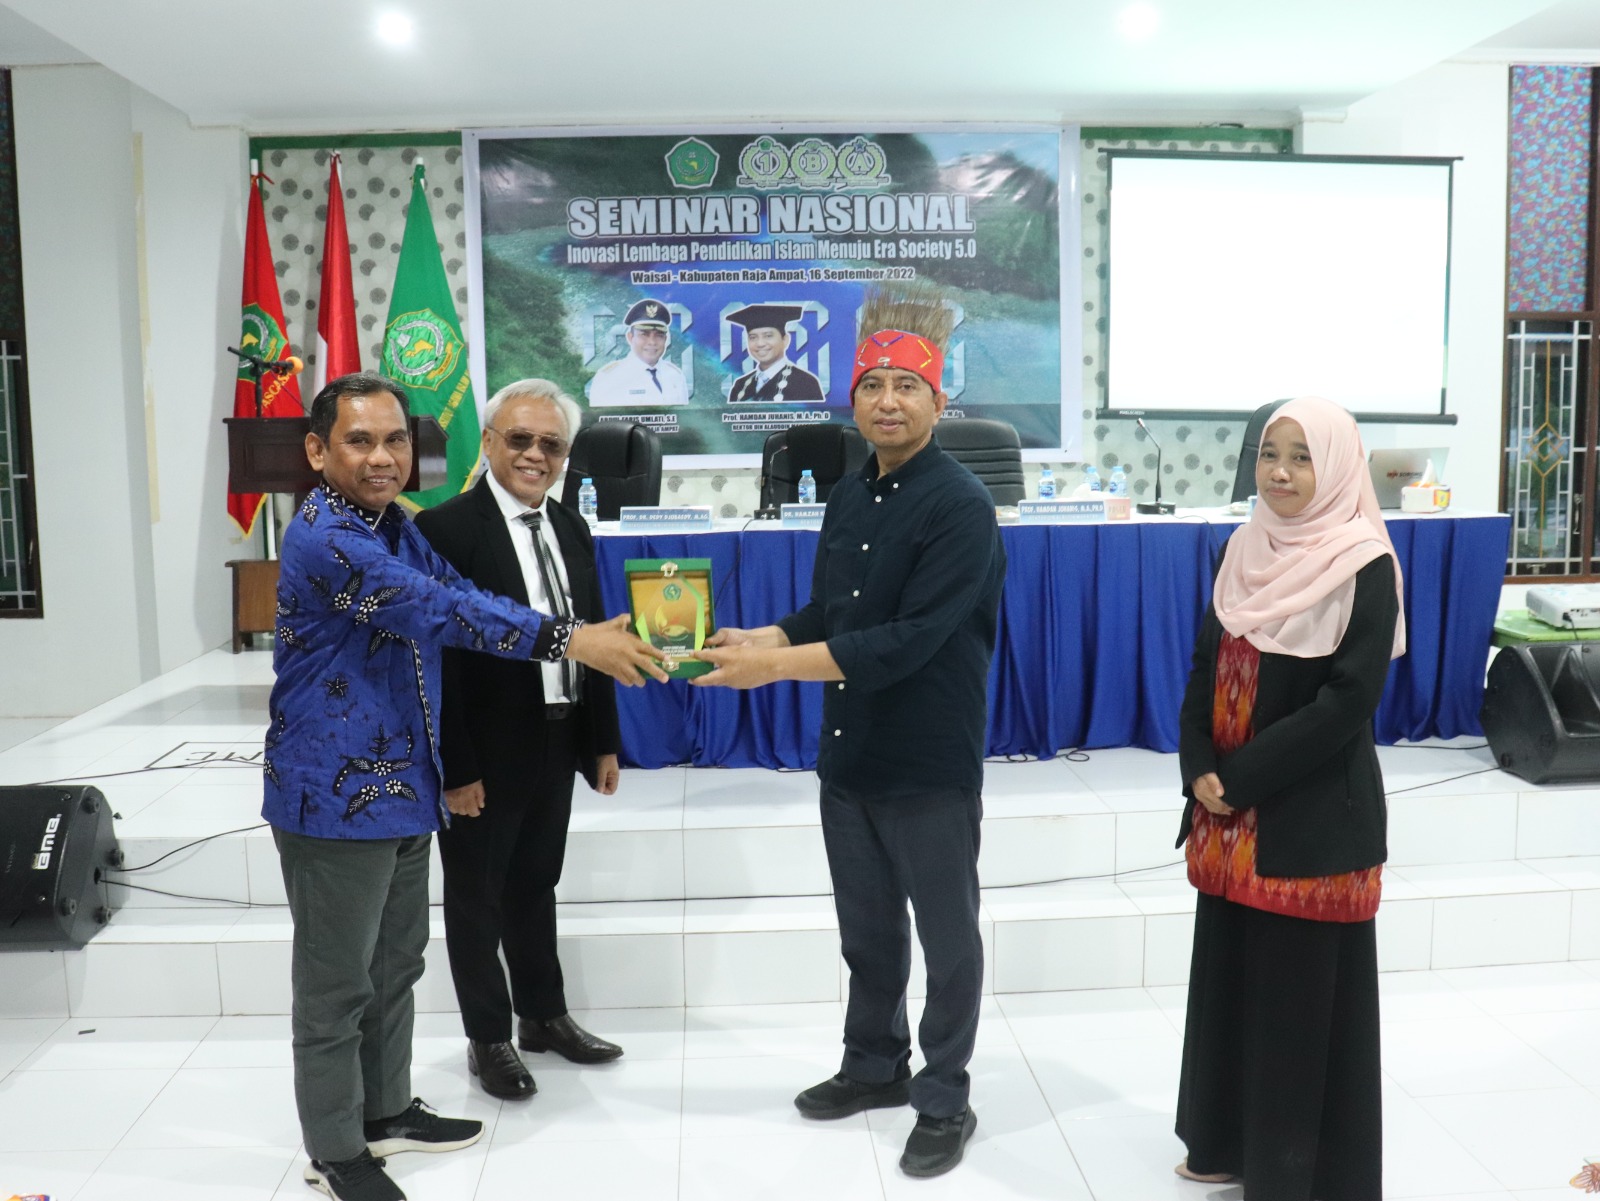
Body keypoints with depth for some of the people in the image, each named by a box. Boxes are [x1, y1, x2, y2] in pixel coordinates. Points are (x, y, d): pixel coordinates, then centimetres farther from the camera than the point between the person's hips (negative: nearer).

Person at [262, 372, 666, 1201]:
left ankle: (386, 1111, 37)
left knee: (394, 966, 20)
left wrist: (598, 635, -4)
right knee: (337, 984, 6)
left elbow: (454, 599, 7)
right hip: (334, 795, -9)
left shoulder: (395, 526, 9)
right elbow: (439, 609, -32)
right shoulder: (321, 538, -22)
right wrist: (568, 640, -36)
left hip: (401, 786, 9)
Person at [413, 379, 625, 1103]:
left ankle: (544, 1016, 38)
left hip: (556, 748, 6)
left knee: (534, 887, 21)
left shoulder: (571, 530, 7)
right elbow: (437, 659, -17)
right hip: (483, 756, -6)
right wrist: (455, 768, -18)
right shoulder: (447, 528, -14)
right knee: (476, 899, 11)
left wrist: (604, 741, 9)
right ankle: (488, 1038, 27)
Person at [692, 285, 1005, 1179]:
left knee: (947, 936, 10)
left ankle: (945, 1100, 27)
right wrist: (755, 639, -4)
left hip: (931, 766, -7)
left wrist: (777, 666, -26)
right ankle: (876, 1065, 40)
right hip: (848, 757, 7)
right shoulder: (849, 497, 6)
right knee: (867, 929, 20)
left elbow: (908, 641, -25)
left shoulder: (962, 505, -17)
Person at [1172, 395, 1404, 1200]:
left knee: (1303, 997, 4)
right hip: (1230, 813, 6)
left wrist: (1239, 778, -16)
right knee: (1230, 977, 15)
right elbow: (1207, 667, 8)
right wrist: (1200, 770, -7)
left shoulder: (1364, 567, -11)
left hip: (1313, 816, -6)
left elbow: (1347, 701, -17)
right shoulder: (1247, 551, 7)